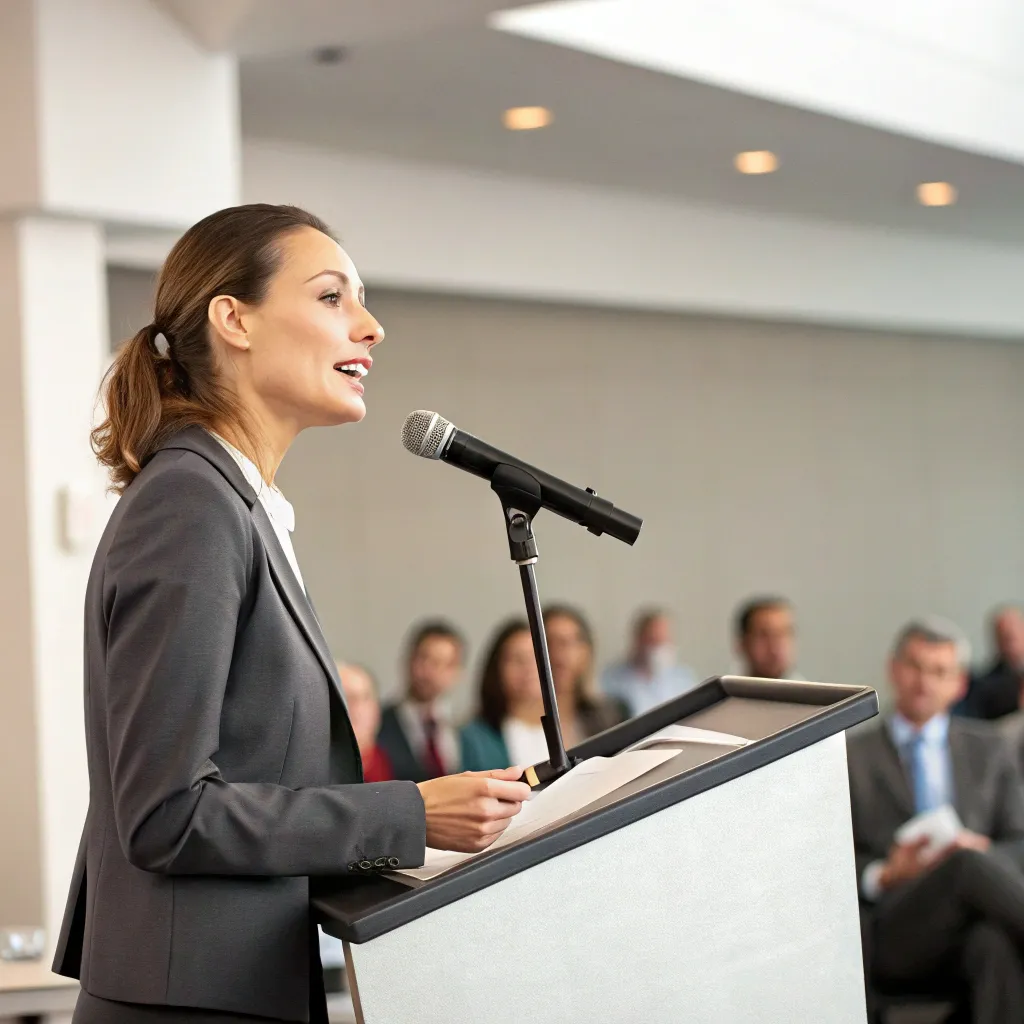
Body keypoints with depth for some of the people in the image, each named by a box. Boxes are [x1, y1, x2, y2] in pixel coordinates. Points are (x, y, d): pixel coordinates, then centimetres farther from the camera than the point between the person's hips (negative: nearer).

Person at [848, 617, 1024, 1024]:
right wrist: (882, 876, -11)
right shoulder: (849, 757, 17)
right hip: (892, 934, -2)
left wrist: (983, 852, -7)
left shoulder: (986, 748, 24)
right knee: (969, 864, -36)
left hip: (977, 924, 2)